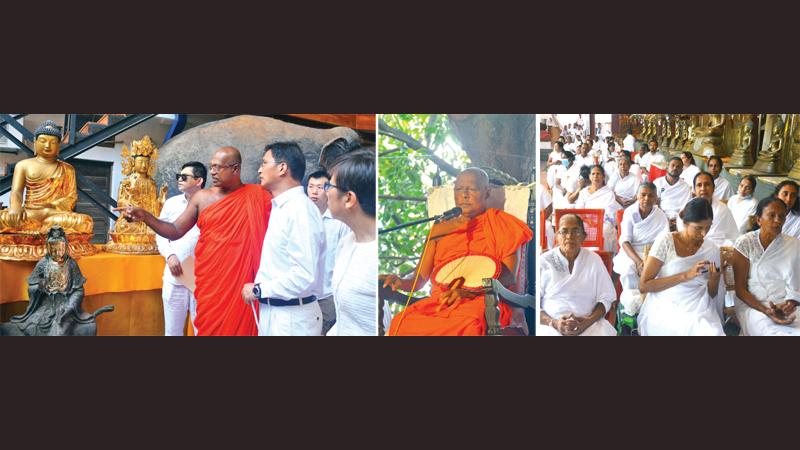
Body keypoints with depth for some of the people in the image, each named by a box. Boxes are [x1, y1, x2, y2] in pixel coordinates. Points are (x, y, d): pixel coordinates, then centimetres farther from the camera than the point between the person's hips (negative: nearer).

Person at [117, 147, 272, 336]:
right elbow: (175, 231, 7)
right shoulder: (202, 198, 6)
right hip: (210, 284, 2)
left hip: (242, 283, -2)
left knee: (240, 327, 3)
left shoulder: (257, 195, 1)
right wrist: (145, 216, -6)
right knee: (210, 329, 5)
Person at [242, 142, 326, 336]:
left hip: (291, 318, -9)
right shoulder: (281, 207, 11)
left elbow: (305, 276, -26)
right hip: (273, 311, 9)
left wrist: (258, 290, -16)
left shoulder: (300, 210, -19)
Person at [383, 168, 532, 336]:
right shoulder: (439, 230, 23)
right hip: (438, 301, 3)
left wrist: (468, 292, -18)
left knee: (465, 325, -40)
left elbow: (509, 276, -2)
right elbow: (420, 278, 18)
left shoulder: (501, 224, 12)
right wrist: (401, 283, -7)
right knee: (401, 323, -30)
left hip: (483, 299, -3)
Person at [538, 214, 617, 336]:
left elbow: (606, 297, 9)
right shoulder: (544, 262, 3)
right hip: (551, 327, -2)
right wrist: (554, 323, -16)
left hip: (589, 325, 2)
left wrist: (589, 321, -9)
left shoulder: (594, 259, 11)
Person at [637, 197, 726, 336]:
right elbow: (643, 285, -12)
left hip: (698, 309, 4)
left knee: (714, 332, -27)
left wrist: (714, 280, -10)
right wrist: (685, 275, -18)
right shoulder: (665, 241, -6)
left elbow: (712, 295, 12)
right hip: (664, 309, -3)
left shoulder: (712, 249, 5)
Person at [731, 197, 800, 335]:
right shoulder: (744, 244, -3)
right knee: (772, 331, -31)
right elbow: (740, 287, -5)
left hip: (786, 307, 3)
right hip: (752, 304, -3)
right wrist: (766, 311, -18)